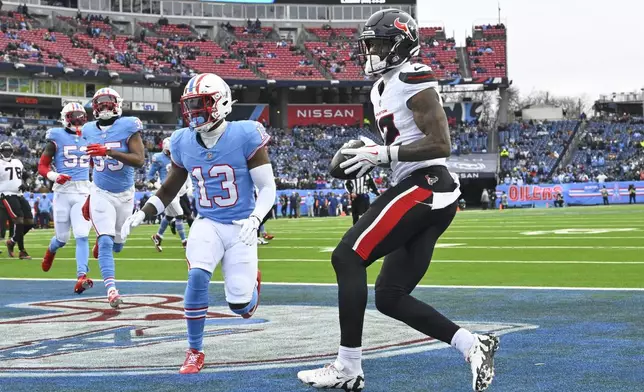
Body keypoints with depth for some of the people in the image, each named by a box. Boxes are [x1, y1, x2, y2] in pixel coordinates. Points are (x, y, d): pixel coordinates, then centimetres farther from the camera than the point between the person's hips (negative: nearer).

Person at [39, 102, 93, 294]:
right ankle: (51, 250, 44)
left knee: (82, 235, -12)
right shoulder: (57, 138, -2)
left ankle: (81, 277, -17)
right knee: (62, 237, 8)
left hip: (83, 191, 2)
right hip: (63, 190, -2)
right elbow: (42, 167, -3)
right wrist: (54, 176, -23)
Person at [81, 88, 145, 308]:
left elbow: (140, 161, -22)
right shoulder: (90, 130, 0)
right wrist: (89, 197, 15)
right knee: (106, 242, -16)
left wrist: (108, 151, -33)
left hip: (125, 194, 0)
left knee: (117, 244, 16)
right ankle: (111, 289, -18)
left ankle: (101, 241, 51)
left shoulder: (128, 127, -12)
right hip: (101, 194, 0)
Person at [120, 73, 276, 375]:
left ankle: (252, 280, 37)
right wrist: (143, 213, -3)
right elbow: (169, 189, 12)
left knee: (239, 306, -3)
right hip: (208, 223, 3)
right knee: (197, 276, -26)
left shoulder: (245, 136, -15)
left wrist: (254, 220, -27)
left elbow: (267, 188, -10)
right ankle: (195, 352, -11)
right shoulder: (184, 142, -2)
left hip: (240, 226, -2)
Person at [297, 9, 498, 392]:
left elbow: (441, 145, -16)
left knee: (347, 258, -11)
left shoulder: (414, 80, -9)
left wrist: (384, 154, -17)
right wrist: (369, 154, 10)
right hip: (426, 195, 10)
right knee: (390, 296, 8)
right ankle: (472, 345, 3)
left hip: (424, 187, -10)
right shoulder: (382, 88, 21)